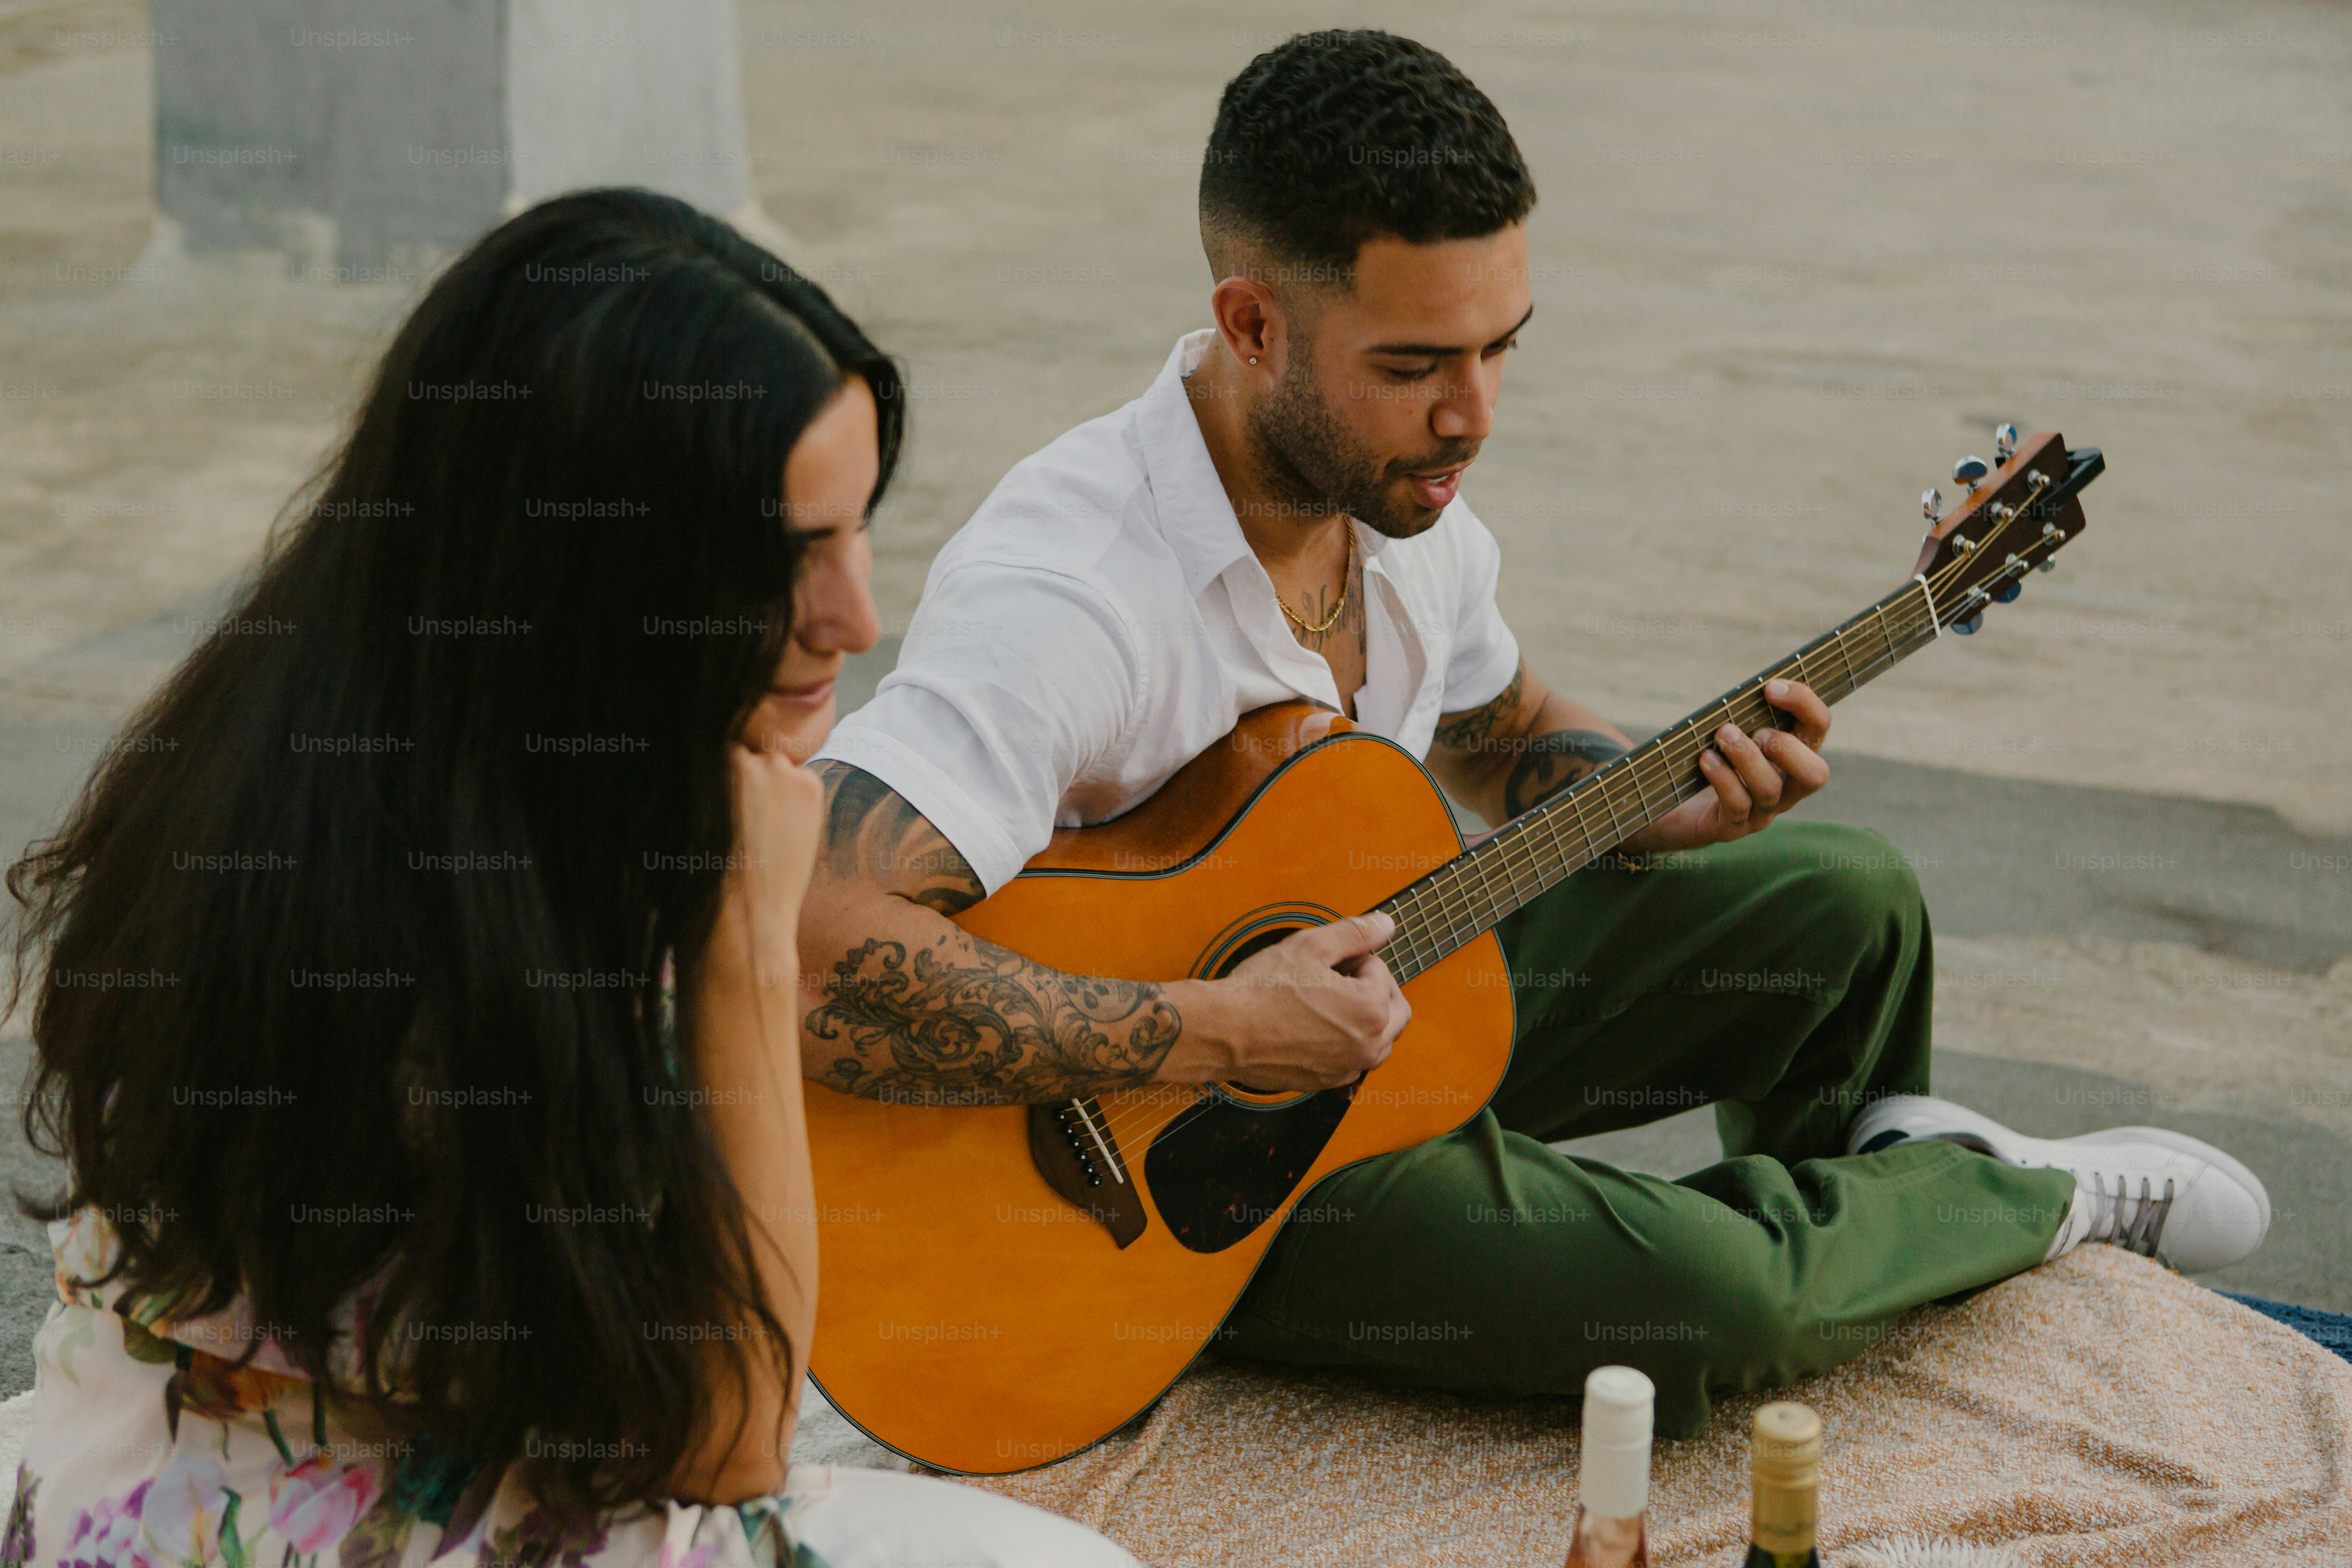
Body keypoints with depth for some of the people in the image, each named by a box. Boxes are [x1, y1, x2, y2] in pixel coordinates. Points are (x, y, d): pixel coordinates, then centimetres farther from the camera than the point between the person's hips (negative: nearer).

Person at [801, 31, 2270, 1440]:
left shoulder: (1402, 496, -5)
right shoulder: (1066, 597, -34)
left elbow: (1510, 733, 15)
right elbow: (810, 953, -45)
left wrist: (1677, 807, -8)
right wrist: (1212, 1033, -38)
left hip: (1385, 984, 8)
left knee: (1846, 893, 4)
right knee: (1706, 1295, -24)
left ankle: (1864, 1152, 37)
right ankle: (2040, 1198, 8)